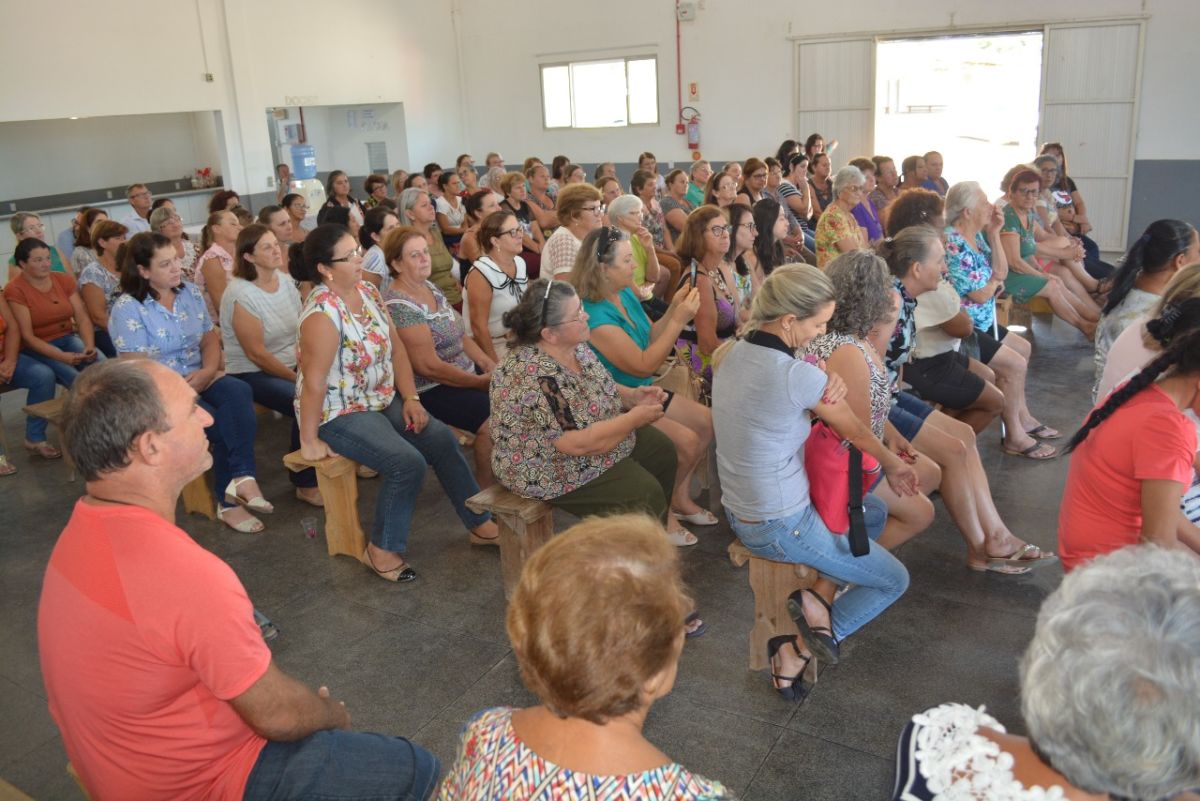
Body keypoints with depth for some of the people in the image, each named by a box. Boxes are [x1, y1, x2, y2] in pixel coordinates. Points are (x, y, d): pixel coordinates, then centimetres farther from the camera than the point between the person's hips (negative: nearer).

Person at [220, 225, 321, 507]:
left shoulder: (286, 282, 3)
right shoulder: (240, 295, -16)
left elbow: (302, 333, 3)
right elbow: (257, 354, -17)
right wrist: (299, 379, -15)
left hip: (291, 366, 6)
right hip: (252, 374, -6)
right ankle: (306, 485, -10)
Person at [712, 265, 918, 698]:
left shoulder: (730, 354, -4)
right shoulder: (800, 376, -27)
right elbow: (856, 432, -9)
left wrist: (826, 395, -17)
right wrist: (895, 465, 11)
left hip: (739, 511, 8)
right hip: (781, 528, -8)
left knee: (875, 512, 26)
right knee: (895, 580, 13)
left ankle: (819, 595, 13)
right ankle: (798, 652, 8)